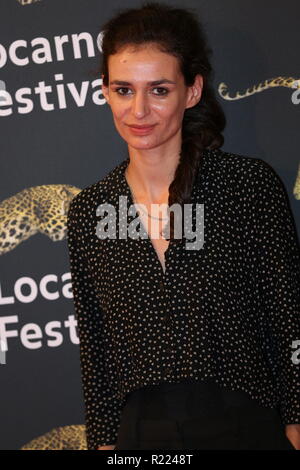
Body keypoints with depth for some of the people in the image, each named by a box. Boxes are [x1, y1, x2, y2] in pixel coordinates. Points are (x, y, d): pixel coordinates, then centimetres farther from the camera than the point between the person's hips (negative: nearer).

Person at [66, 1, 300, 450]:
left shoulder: (252, 184, -8)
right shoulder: (87, 211, 2)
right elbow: (94, 347, 7)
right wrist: (104, 440, 7)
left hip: (247, 427, -2)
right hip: (143, 432, 3)